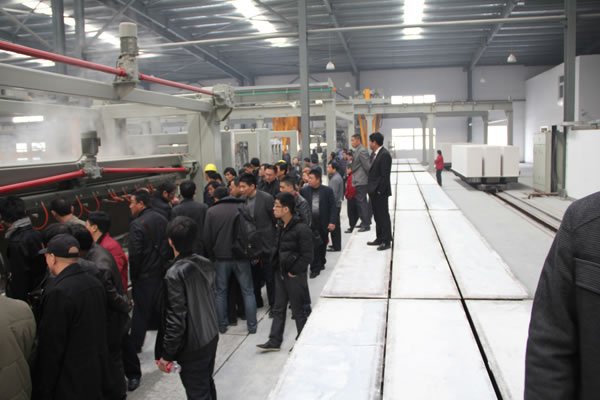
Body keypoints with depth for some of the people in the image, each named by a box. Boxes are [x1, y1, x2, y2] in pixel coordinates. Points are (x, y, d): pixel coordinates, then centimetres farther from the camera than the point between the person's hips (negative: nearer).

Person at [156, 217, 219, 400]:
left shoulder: (174, 274, -23)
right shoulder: (206, 264, -3)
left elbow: (176, 320, -22)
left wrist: (166, 354, -12)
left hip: (192, 346, -7)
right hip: (211, 336, 7)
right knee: (207, 383, 24)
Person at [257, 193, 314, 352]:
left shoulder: (302, 229, -20)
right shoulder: (280, 226, 5)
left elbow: (307, 256, -18)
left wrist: (294, 271, -14)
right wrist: (277, 266, 10)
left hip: (295, 275, -7)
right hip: (280, 273, 8)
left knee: (298, 310, 7)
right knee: (278, 309, 13)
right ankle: (274, 341, 22)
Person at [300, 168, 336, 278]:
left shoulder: (327, 191, -4)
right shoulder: (304, 190, -2)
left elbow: (332, 207, -4)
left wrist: (332, 222, -10)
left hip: (323, 224, 1)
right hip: (310, 223, 0)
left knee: (322, 245, 16)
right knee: (313, 246, -2)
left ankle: (321, 263, 36)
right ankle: (315, 268, 7)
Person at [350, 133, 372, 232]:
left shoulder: (362, 151, -17)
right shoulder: (358, 151, 13)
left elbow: (367, 166, -19)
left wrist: (370, 178, -12)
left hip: (361, 181, -10)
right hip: (358, 181, 10)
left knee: (362, 202, -5)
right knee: (360, 202, 16)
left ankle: (366, 225, 2)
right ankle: (364, 222, 26)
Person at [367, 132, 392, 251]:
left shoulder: (385, 154, -16)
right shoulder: (373, 153, 12)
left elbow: (385, 175, -20)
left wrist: (380, 190, -20)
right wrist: (371, 188, 11)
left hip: (380, 192, -9)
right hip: (373, 191, 9)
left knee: (383, 216, -1)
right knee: (377, 216, 16)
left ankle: (386, 241, 6)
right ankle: (379, 239, 26)